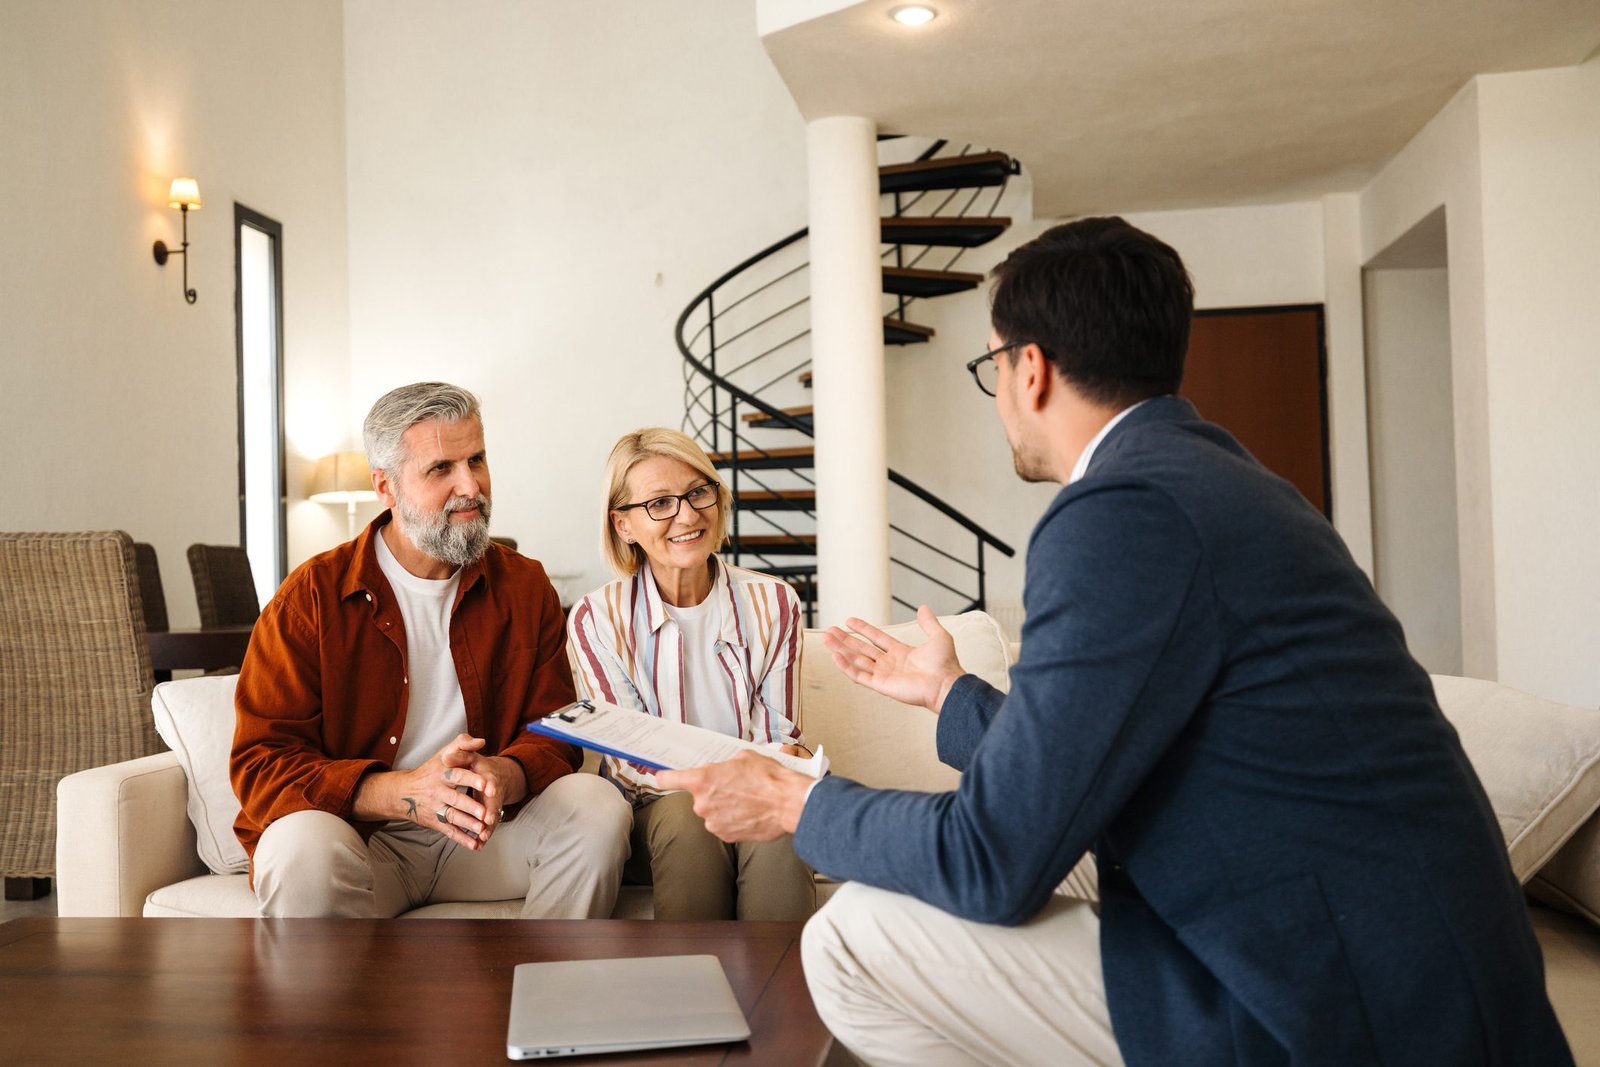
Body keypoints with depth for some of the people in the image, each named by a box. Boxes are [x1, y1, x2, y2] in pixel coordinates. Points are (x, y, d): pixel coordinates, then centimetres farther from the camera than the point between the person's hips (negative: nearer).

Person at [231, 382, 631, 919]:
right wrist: (403, 793, -26)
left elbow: (555, 736, 4)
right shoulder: (309, 597, -4)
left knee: (598, 808, -22)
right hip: (359, 839, -3)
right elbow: (262, 766, -9)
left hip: (483, 835, 3)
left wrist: (504, 776, -23)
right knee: (301, 847, -35)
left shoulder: (525, 587, 6)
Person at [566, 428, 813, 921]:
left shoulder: (773, 603, 3)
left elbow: (781, 737, 4)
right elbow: (629, 764, -6)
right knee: (685, 814, -34)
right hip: (651, 819, -1)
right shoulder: (596, 620, -4)